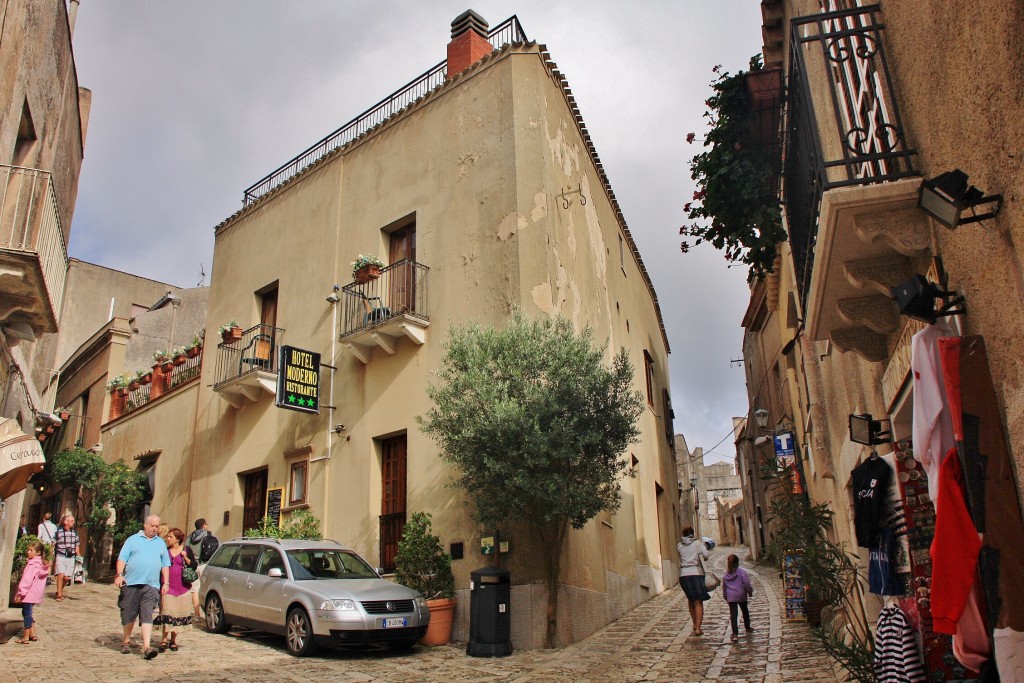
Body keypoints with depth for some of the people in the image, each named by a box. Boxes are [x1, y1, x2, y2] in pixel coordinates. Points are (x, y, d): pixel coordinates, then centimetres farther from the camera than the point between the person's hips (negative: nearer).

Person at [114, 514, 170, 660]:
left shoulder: (161, 543, 16)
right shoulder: (133, 539, 9)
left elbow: (165, 564, 16)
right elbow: (122, 558, 1)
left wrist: (165, 583, 9)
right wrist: (119, 575, -13)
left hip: (151, 585, 1)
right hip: (131, 583, -1)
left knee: (147, 616, -7)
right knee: (128, 614, 9)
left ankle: (146, 647, -12)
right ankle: (126, 641, 29)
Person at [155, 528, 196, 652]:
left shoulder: (186, 550, 3)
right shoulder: (165, 551, 8)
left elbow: (194, 566, 1)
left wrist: (185, 558, -12)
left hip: (183, 587, 0)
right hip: (168, 586, 1)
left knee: (178, 614, 5)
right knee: (166, 613, -7)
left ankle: (173, 640, 17)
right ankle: (164, 640, 1)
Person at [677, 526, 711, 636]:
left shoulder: (679, 545, 7)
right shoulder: (698, 543, 1)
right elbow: (706, 555, -8)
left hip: (683, 574, 3)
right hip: (696, 573, -3)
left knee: (690, 599, 22)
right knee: (698, 602, 0)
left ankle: (695, 624, 28)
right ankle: (698, 628, -10)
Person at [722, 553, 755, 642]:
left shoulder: (726, 574, 5)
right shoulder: (742, 571, -8)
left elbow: (724, 586, 12)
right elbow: (746, 583, -14)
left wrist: (725, 596, 23)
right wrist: (750, 591, 2)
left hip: (730, 597, 1)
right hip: (741, 595, -1)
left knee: (733, 615, -4)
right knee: (745, 611, 23)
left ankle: (735, 634, -13)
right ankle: (747, 627, 42)